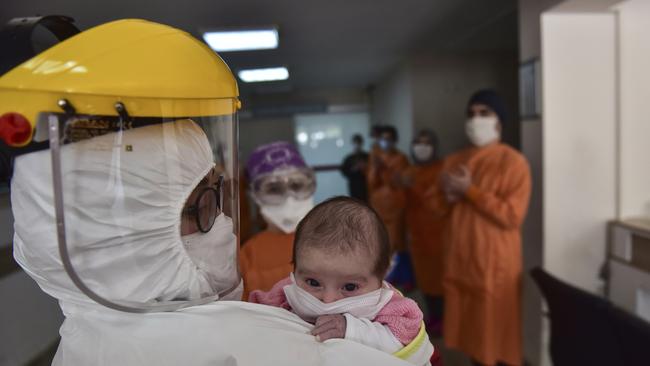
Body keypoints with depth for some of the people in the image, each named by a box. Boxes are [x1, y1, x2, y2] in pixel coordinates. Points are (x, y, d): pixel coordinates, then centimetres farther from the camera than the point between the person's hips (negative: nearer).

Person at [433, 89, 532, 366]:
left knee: (499, 330, 5)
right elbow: (438, 208, 14)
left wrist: (470, 191, -18)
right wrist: (448, 195, -8)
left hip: (496, 263, -6)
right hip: (460, 260, 6)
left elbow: (512, 216, -19)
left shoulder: (513, 162, -10)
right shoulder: (454, 161, 9)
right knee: (472, 327, 18)